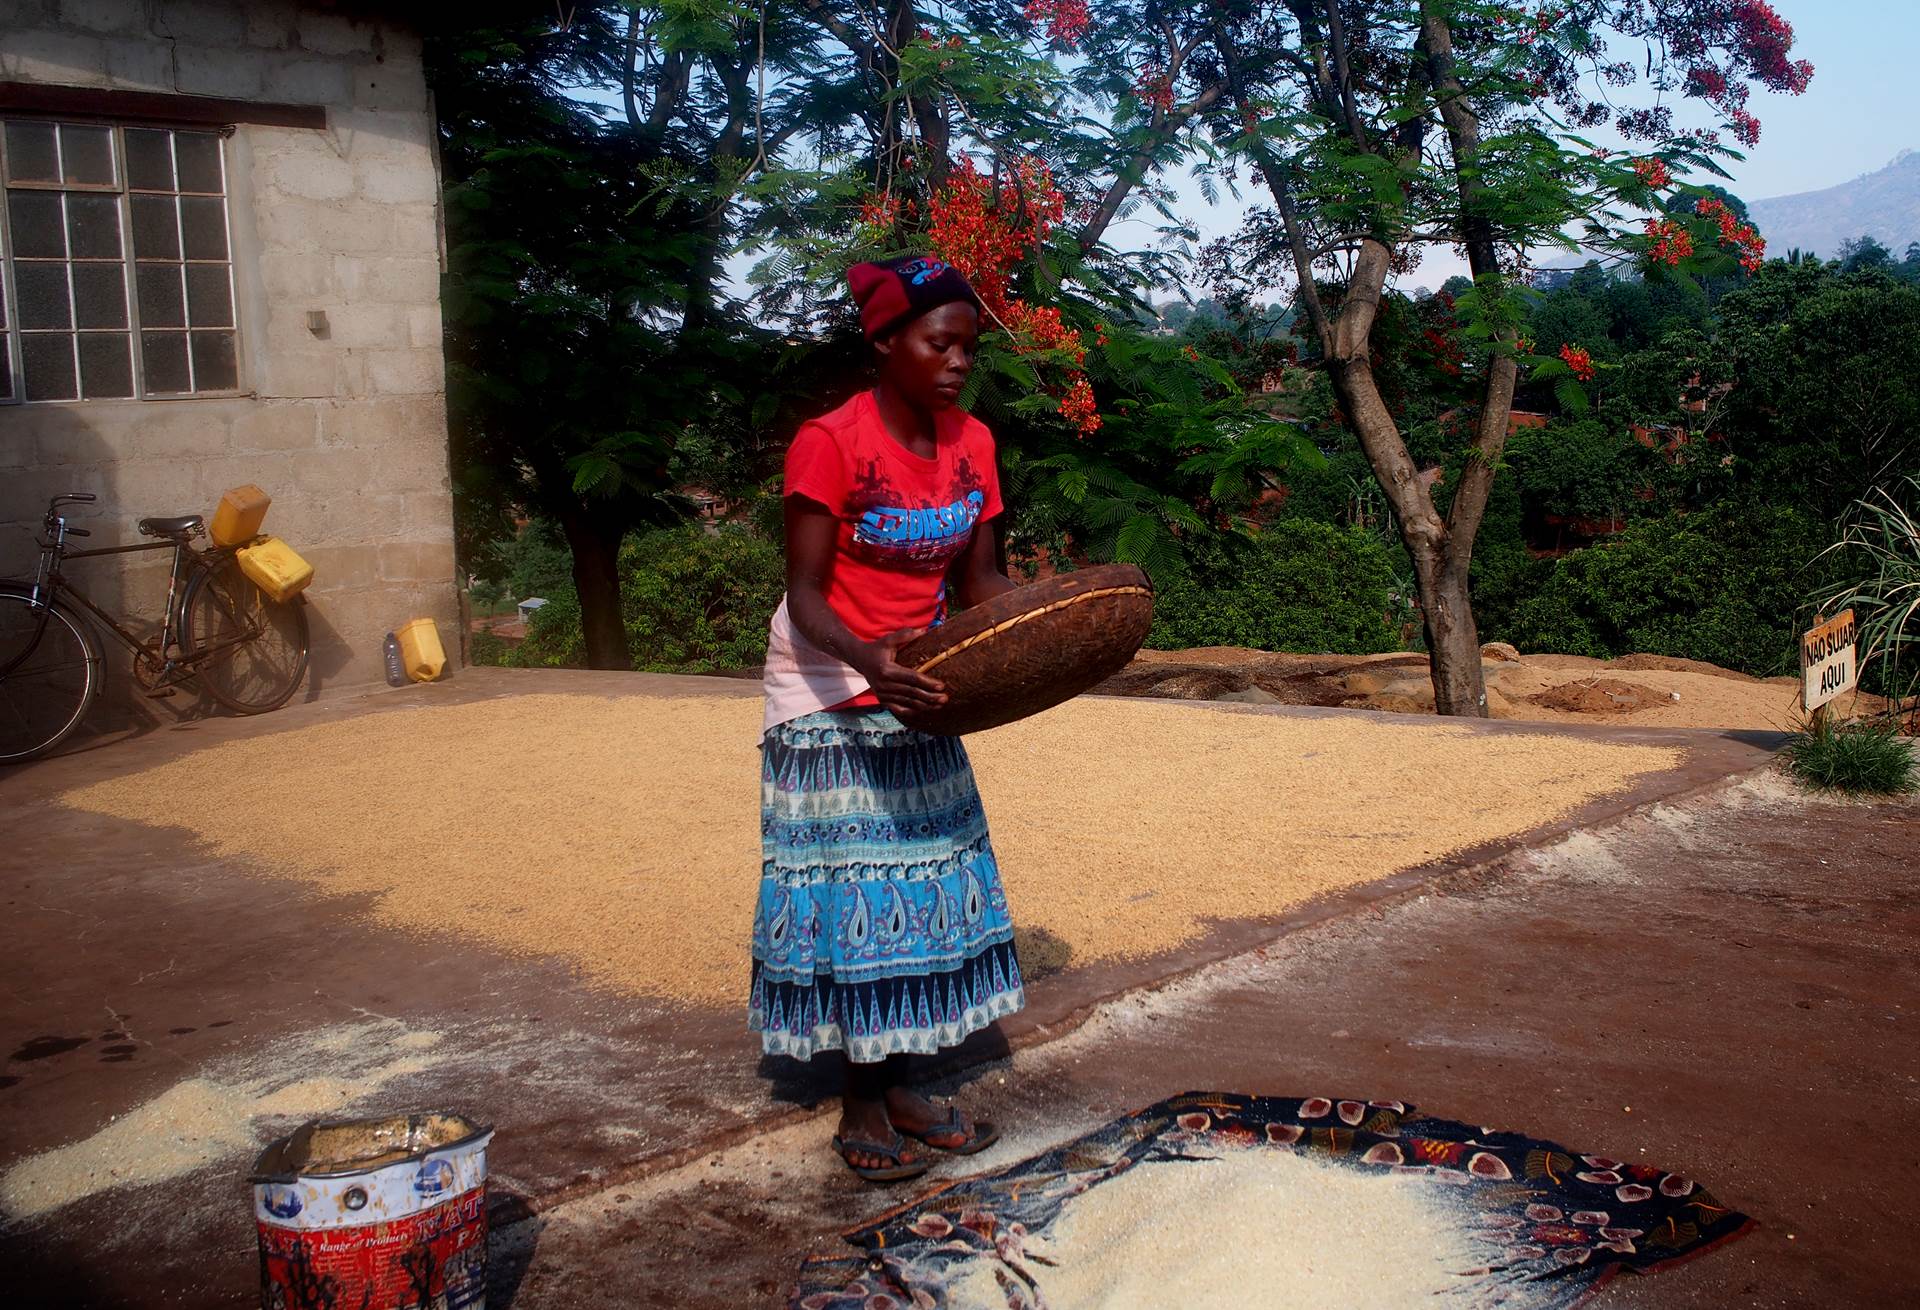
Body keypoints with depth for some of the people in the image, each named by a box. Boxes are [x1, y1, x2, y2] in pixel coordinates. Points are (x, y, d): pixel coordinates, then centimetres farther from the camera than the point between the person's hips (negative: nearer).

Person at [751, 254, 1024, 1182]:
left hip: (915, 690, 6)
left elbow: (978, 579, 3)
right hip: (831, 696, -6)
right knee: (849, 887, -2)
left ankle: (894, 1085, 22)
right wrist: (867, 659, -42)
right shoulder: (830, 444, -20)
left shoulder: (970, 443, -1)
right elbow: (804, 593, -22)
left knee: (921, 881, 9)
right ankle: (859, 1107, 12)